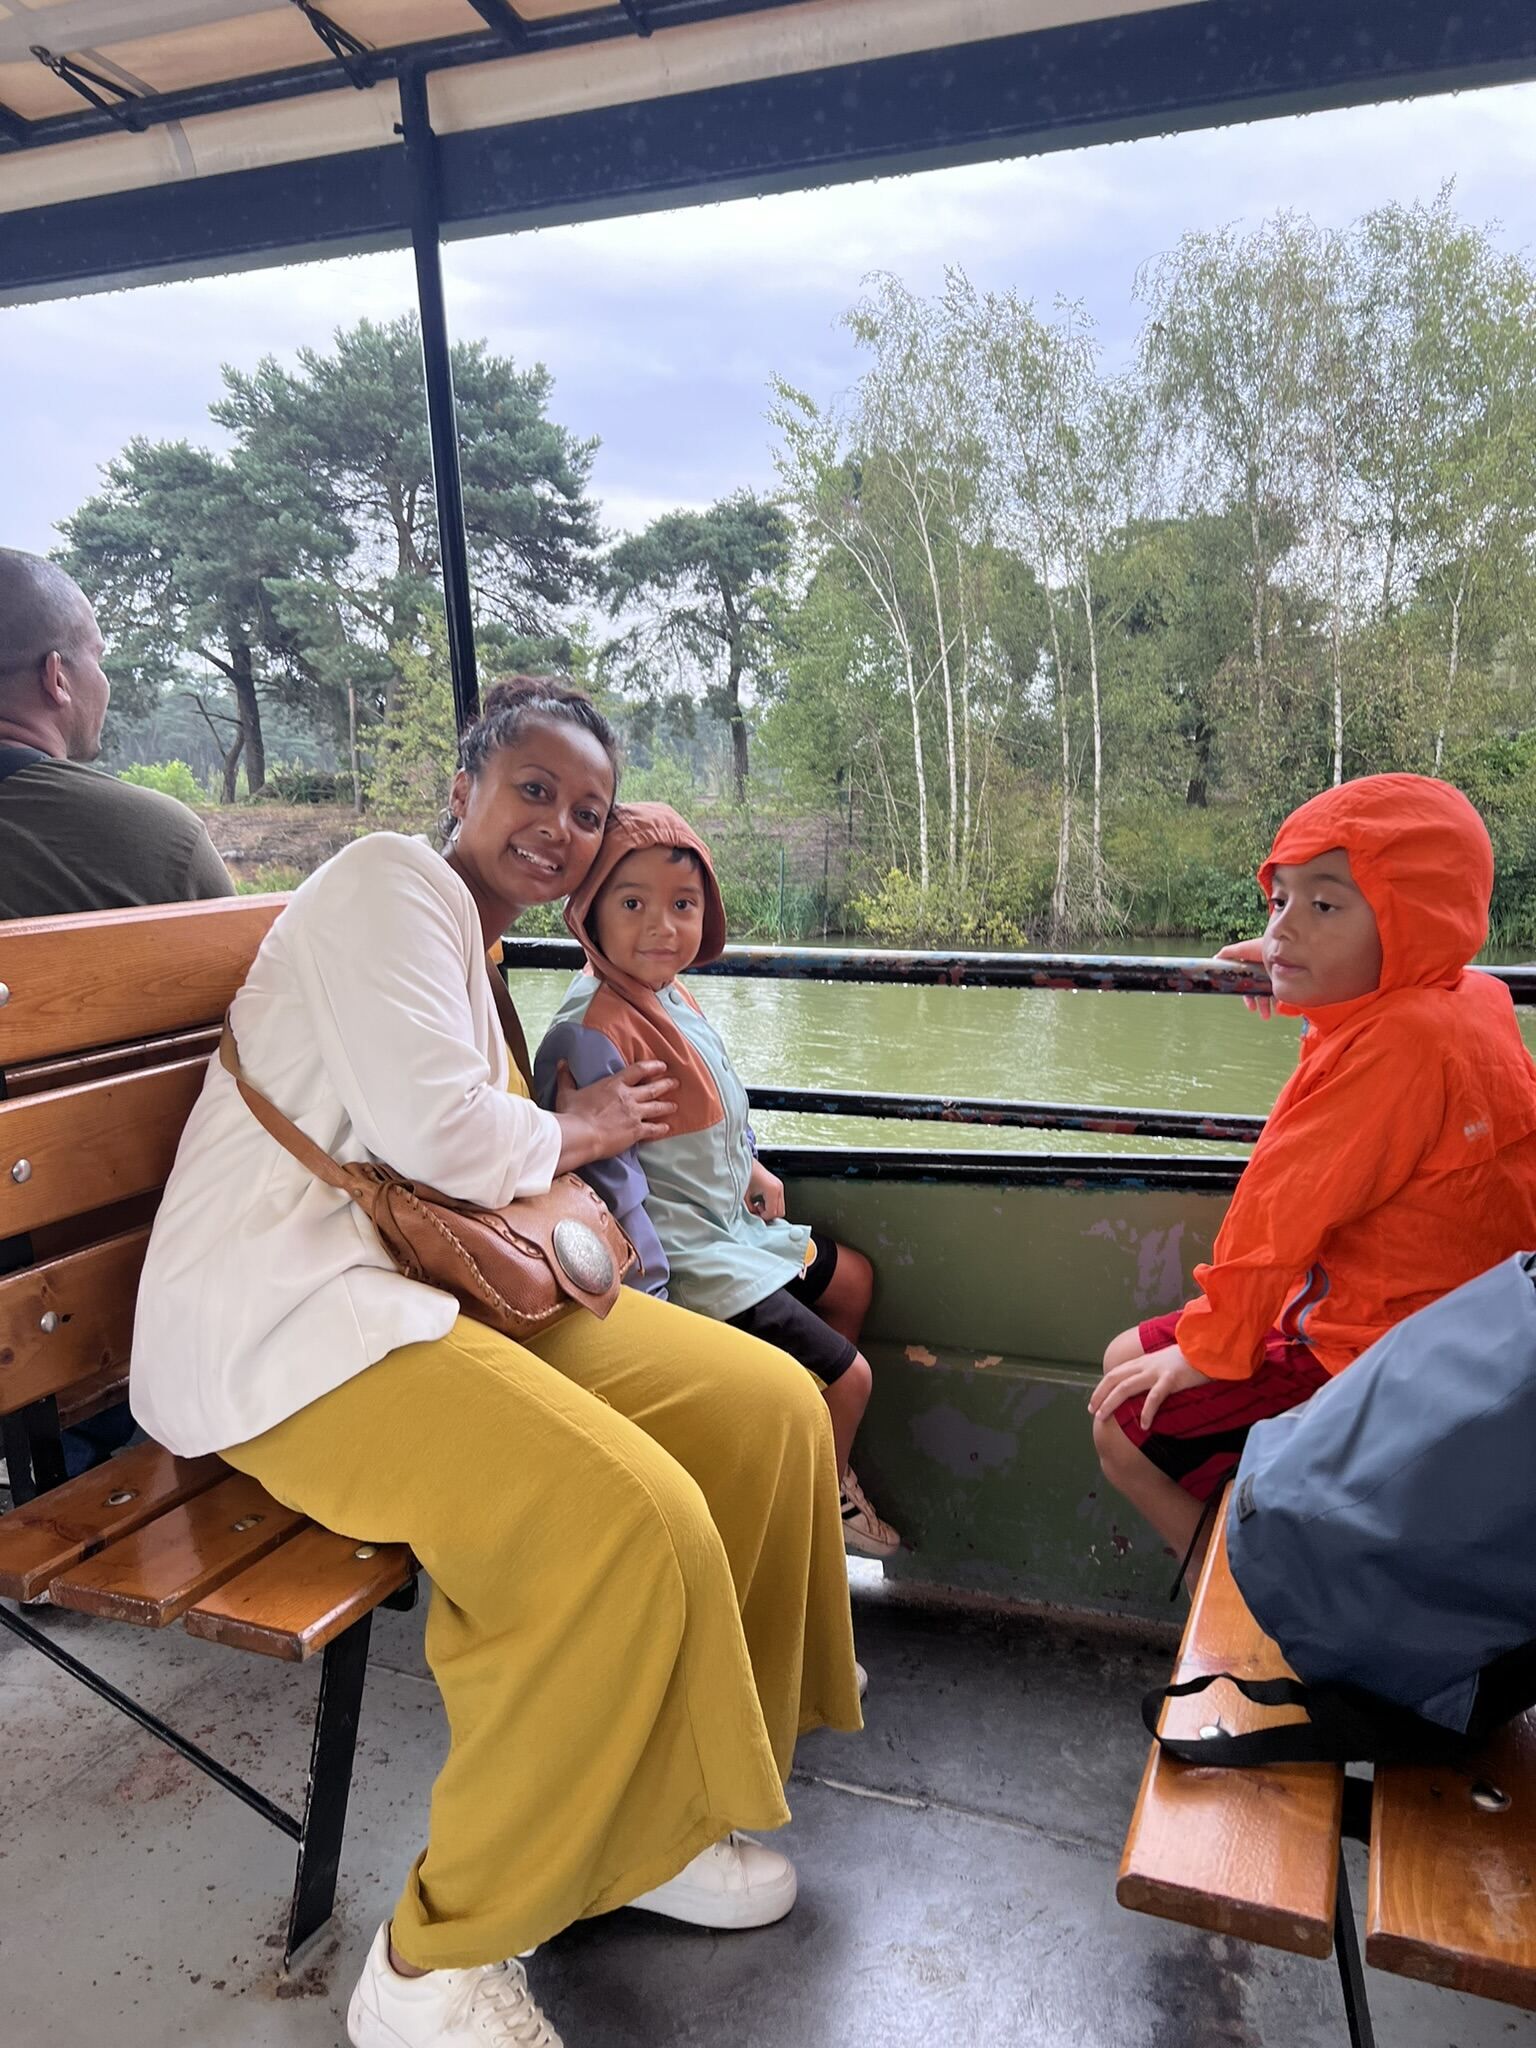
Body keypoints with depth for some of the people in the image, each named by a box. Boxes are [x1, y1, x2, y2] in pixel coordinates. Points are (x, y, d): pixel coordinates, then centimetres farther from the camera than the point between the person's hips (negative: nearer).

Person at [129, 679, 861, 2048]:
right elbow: (432, 1127, -19)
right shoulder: (392, 878, -6)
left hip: (433, 1282, 10)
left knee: (768, 1405, -3)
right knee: (633, 1519, -29)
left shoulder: (480, 956, 24)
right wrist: (572, 1135, 0)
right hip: (283, 1316, -9)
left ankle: (642, 1821, 12)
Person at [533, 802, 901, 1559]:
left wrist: (751, 1165, 11)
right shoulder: (591, 1031, -28)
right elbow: (604, 1174, -27)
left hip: (729, 1221, 11)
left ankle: (825, 1459, 43)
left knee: (852, 1278, 28)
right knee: (846, 1377, -2)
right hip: (680, 1256, -10)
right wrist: (649, 1293, -25)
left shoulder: (670, 995, 3)